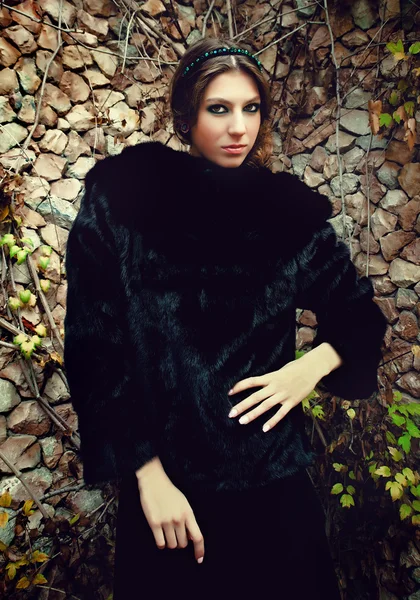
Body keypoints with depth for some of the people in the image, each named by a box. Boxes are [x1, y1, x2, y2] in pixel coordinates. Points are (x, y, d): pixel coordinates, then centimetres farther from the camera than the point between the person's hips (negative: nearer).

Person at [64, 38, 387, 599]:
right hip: (164, 482, -1)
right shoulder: (122, 199, -7)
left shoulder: (290, 213, 0)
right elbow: (95, 345, -10)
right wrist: (146, 472, -12)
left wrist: (314, 364, -10)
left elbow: (361, 314, 10)